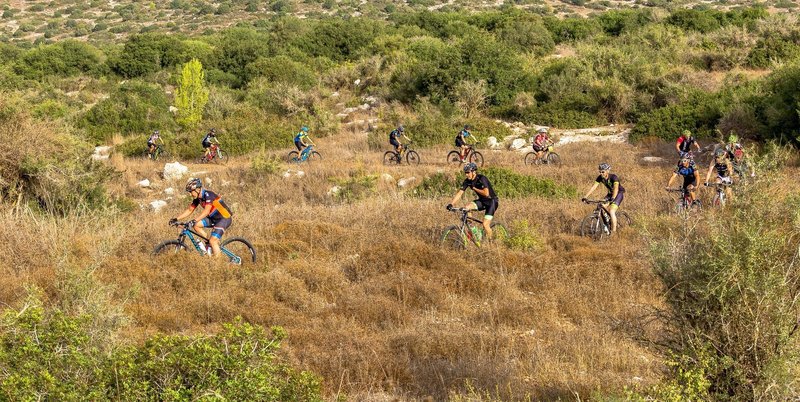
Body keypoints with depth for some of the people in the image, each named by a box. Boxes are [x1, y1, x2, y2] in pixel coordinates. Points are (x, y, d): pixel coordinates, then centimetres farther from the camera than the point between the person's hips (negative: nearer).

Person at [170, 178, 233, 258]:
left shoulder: (208, 195, -24)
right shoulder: (197, 198, 2)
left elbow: (206, 211, -35)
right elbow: (189, 210, 8)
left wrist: (194, 221, -45)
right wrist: (176, 219, -2)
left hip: (225, 219, -9)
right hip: (214, 218, 9)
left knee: (213, 240, -19)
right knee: (196, 225, -5)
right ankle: (209, 241, 7)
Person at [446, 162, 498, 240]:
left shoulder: (482, 179, -25)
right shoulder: (467, 181, -7)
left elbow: (486, 193, -34)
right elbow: (459, 193, -11)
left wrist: (474, 188, -23)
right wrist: (451, 204, -24)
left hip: (492, 201, -6)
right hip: (482, 201, 6)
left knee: (485, 225, -16)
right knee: (467, 207, -21)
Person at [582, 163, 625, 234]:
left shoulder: (613, 177, -29)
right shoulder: (600, 178, -12)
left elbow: (616, 188, -43)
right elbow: (593, 187, -17)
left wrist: (612, 199, -59)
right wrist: (585, 197, -28)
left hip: (619, 193, -7)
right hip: (610, 193, 7)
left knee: (611, 211, -23)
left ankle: (613, 231, -14)